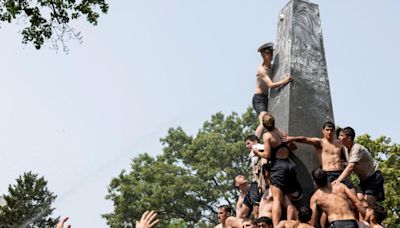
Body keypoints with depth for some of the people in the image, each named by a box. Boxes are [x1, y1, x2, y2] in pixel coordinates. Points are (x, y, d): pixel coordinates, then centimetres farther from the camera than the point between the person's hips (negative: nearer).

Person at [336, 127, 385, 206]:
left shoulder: (357, 148, -24)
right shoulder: (348, 149, 4)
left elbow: (350, 167, -36)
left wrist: (338, 180, -44)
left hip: (374, 178, -9)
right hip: (364, 180, 9)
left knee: (368, 205, -18)